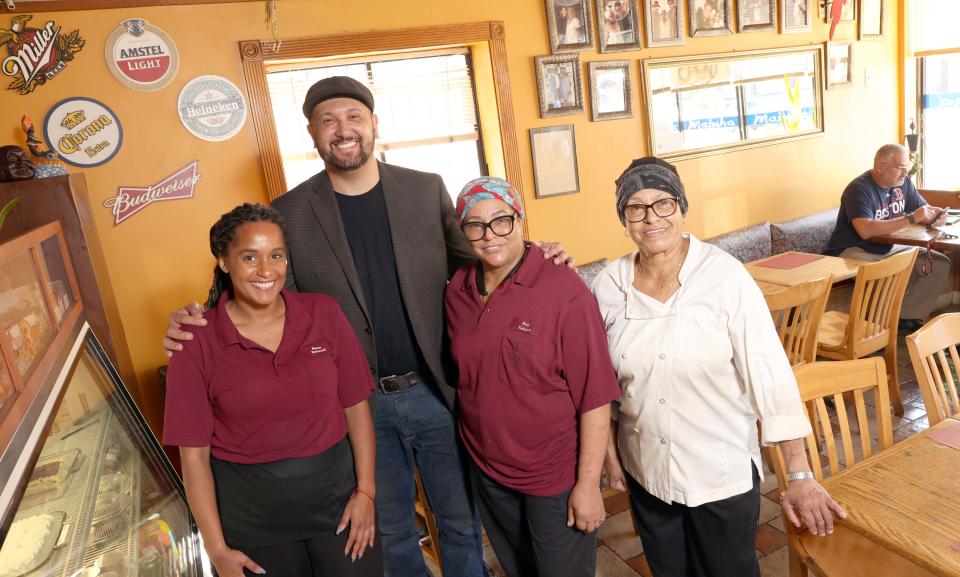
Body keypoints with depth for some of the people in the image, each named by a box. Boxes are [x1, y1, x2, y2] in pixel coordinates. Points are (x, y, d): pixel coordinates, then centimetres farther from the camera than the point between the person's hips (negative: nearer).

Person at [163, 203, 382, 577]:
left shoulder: (323, 313, -6)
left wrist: (365, 490, -5)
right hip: (252, 511, -1)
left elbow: (355, 405, -1)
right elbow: (194, 452, -8)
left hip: (335, 489, 2)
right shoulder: (197, 343, -11)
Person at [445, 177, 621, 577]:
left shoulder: (564, 292, -21)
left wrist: (588, 483, -16)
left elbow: (594, 396, -19)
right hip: (487, 473, 5)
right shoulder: (458, 290, -4)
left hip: (556, 480, -5)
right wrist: (475, 449, 8)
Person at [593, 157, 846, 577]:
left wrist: (800, 475, -15)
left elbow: (770, 373, -16)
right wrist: (610, 452, 6)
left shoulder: (725, 276, -17)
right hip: (645, 471, 3)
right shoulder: (608, 285, -8)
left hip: (723, 472, -3)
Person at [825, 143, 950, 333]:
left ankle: (905, 317, 2)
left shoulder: (903, 183, 4)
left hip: (888, 249, 8)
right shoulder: (859, 189, -20)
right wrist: (911, 218, -29)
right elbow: (866, 230, -33)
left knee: (940, 264, -5)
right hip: (853, 251, -8)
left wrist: (935, 215, -12)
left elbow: (924, 212, 15)